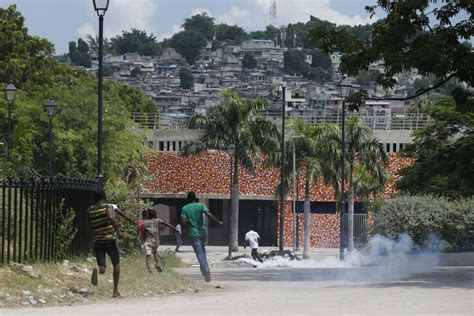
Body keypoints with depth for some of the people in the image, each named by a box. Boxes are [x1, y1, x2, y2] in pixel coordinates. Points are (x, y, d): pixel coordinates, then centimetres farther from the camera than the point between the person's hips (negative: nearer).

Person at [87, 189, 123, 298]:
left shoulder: (90, 210, 11)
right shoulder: (108, 207, -1)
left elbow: (89, 228, 16)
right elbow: (111, 217, -22)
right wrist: (118, 231, -16)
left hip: (97, 241, 3)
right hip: (109, 239, -3)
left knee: (102, 269, 1)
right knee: (116, 264, 15)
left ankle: (97, 269, -36)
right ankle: (115, 291, 9)